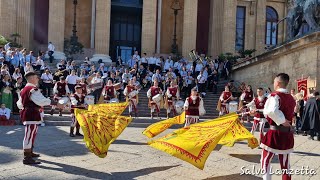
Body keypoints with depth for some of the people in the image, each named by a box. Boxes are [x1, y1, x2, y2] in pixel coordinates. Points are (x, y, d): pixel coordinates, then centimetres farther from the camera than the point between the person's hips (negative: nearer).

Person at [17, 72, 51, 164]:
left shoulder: (25, 89, 16)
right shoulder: (33, 89, -16)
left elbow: (19, 104, 22)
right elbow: (41, 101, -27)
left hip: (27, 113, 11)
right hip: (32, 114, -11)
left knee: (32, 134, 23)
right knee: (29, 135, -8)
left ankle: (29, 152, 37)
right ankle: (27, 158, -6)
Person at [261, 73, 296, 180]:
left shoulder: (275, 95, -15)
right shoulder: (291, 98, 9)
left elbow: (271, 111, -34)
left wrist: (282, 121, -21)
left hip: (275, 133, -7)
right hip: (287, 133, 7)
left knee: (265, 161, 8)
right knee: (285, 162, 15)